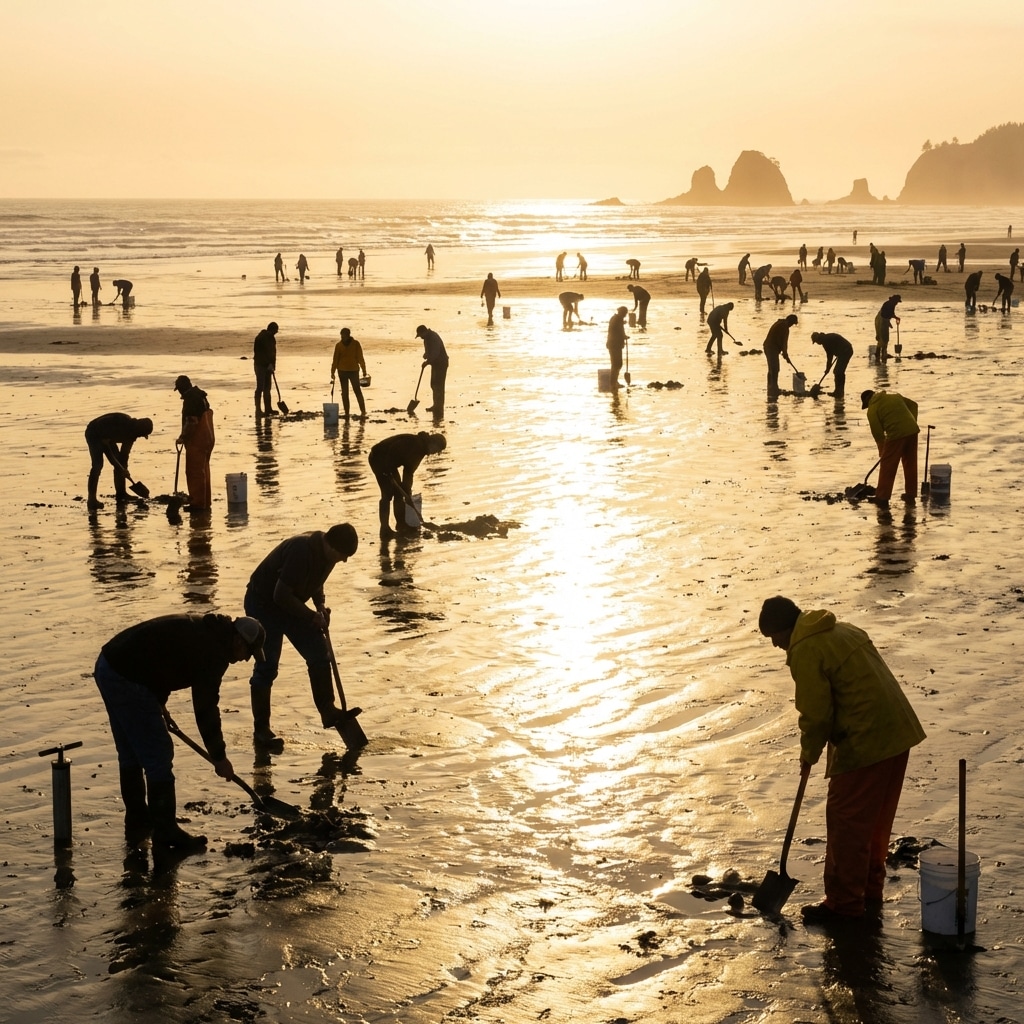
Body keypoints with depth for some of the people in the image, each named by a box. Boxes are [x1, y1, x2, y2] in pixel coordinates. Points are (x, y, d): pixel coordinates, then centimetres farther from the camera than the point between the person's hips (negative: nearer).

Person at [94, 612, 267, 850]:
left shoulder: (201, 630, 16)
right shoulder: (213, 652, -12)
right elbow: (206, 708, -9)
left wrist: (158, 702, 25)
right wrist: (219, 756, 1)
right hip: (127, 679, -10)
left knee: (131, 755, 21)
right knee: (158, 756, -2)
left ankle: (137, 824, 31)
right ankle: (166, 834, 4)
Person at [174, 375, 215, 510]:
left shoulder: (190, 399, -18)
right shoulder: (200, 396, 13)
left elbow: (192, 422, -25)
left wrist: (182, 437, -17)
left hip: (196, 441, -10)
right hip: (207, 438, 10)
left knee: (194, 472, -5)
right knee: (203, 471, 17)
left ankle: (197, 503, -3)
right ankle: (205, 501, 24)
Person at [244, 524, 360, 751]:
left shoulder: (326, 552, -8)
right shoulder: (302, 551, -35)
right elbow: (281, 595, -32)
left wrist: (320, 606, -5)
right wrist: (312, 616, -23)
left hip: (290, 604, 8)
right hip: (264, 603, -8)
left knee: (319, 654, 2)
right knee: (267, 667, -8)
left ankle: (328, 711, 13)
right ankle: (261, 730, -2)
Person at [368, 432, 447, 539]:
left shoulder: (420, 449, 10)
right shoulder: (414, 443, -21)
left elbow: (409, 471, 14)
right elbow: (393, 449, -31)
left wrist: (407, 491, 10)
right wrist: (388, 470, -27)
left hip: (388, 463, 10)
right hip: (378, 458, -10)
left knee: (399, 492, 12)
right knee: (387, 494, -12)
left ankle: (402, 525, 23)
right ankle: (385, 531, -11)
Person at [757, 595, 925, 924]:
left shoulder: (805, 650, -12)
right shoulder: (842, 630, 17)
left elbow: (816, 712, -11)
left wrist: (809, 754, 6)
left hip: (865, 744, -10)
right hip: (898, 734, 10)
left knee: (846, 822, 1)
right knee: (876, 820, 20)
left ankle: (843, 904, 9)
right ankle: (870, 891, 31)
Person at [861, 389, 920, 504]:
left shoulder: (872, 409, 2)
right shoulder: (893, 395, 21)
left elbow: (877, 433, 1)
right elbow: (913, 405, 23)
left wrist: (882, 450, 14)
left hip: (896, 434, -7)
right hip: (912, 430, 7)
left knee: (887, 466, 5)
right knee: (910, 464, 17)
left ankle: (882, 498, 8)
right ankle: (910, 495, 24)